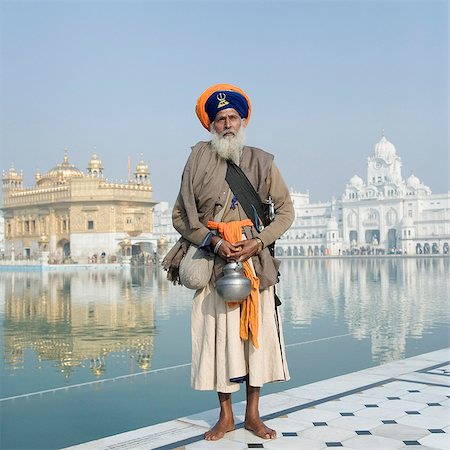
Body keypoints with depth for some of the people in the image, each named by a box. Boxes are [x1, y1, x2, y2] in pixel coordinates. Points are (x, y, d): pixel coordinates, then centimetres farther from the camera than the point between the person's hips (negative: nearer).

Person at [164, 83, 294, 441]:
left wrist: (258, 243, -8)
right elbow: (180, 216, 3)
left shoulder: (262, 161, 6)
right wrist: (214, 242, -11)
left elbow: (286, 211, 7)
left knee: (258, 332, 3)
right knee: (217, 334, 2)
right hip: (213, 258, -1)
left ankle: (253, 414, 18)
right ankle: (226, 416, 16)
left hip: (255, 257, 1)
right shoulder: (199, 159, 4)